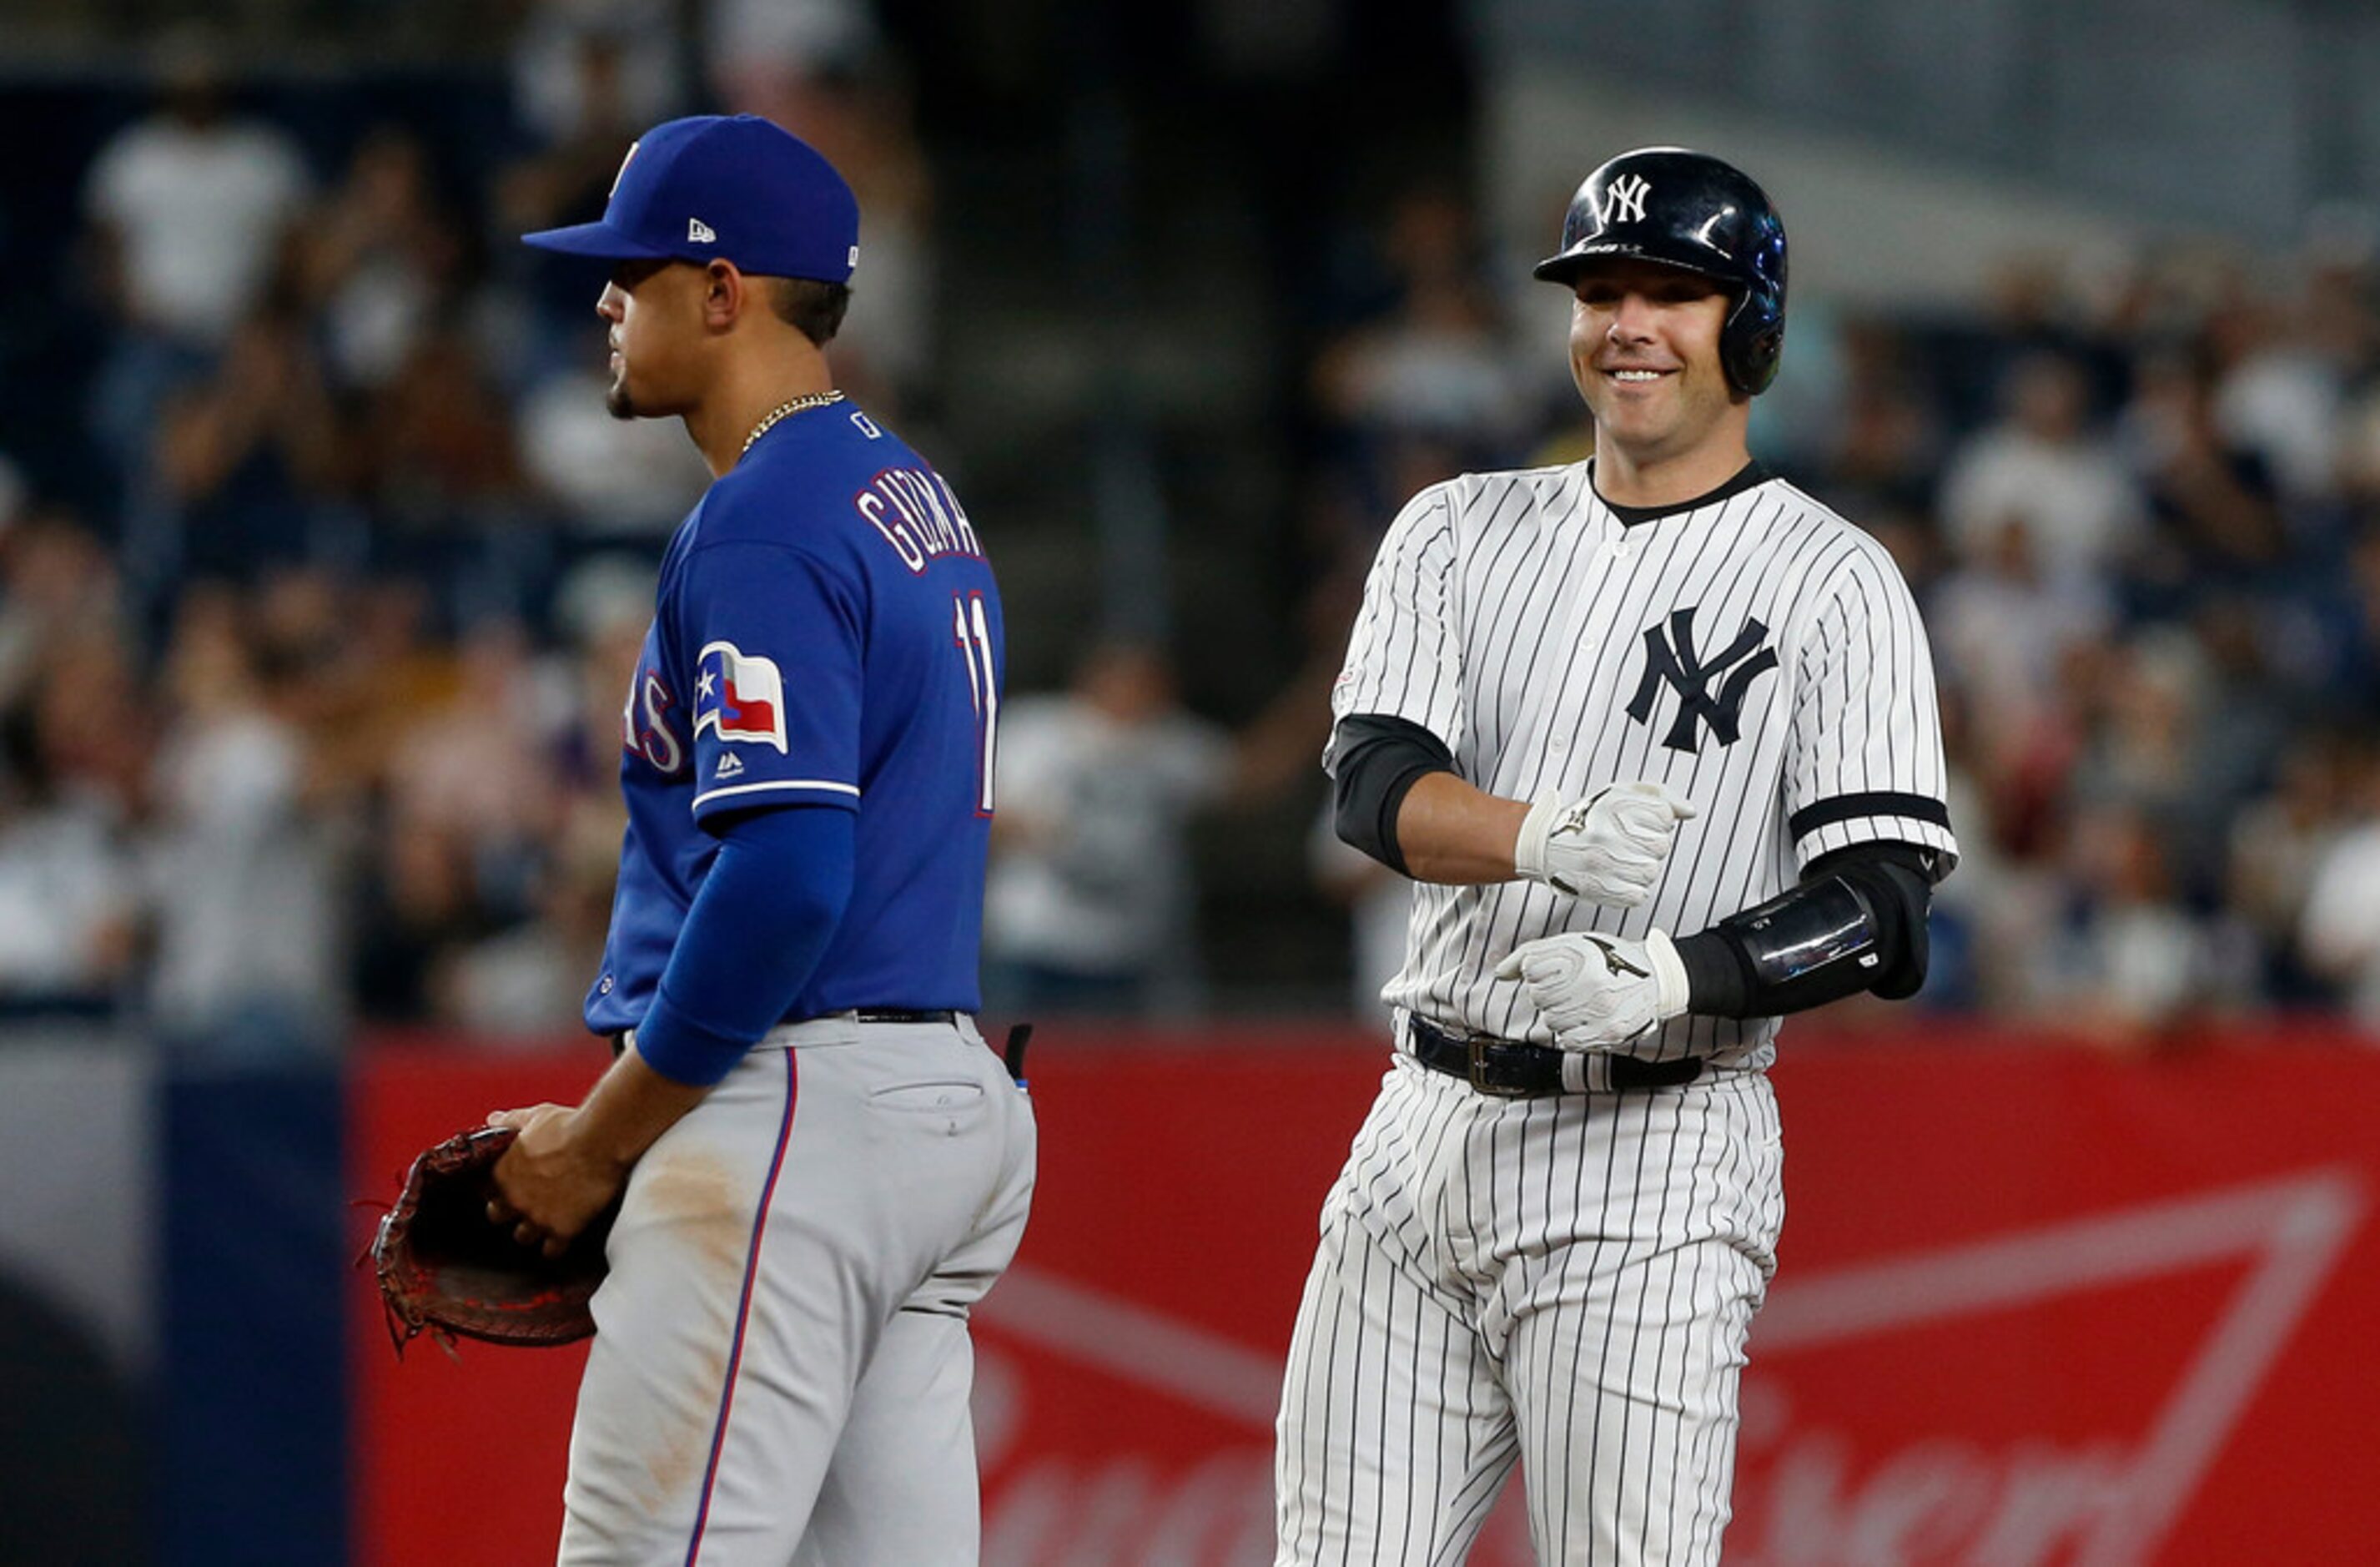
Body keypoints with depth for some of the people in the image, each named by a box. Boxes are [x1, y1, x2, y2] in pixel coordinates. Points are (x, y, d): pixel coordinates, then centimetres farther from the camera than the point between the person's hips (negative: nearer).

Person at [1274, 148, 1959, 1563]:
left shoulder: (1835, 585, -3)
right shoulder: (1462, 532, 12)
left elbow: (1884, 917, -11)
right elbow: (1375, 780, -4)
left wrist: (1670, 977, -28)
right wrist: (1543, 836, -25)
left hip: (1654, 1167, -5)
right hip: (1425, 1130, 5)